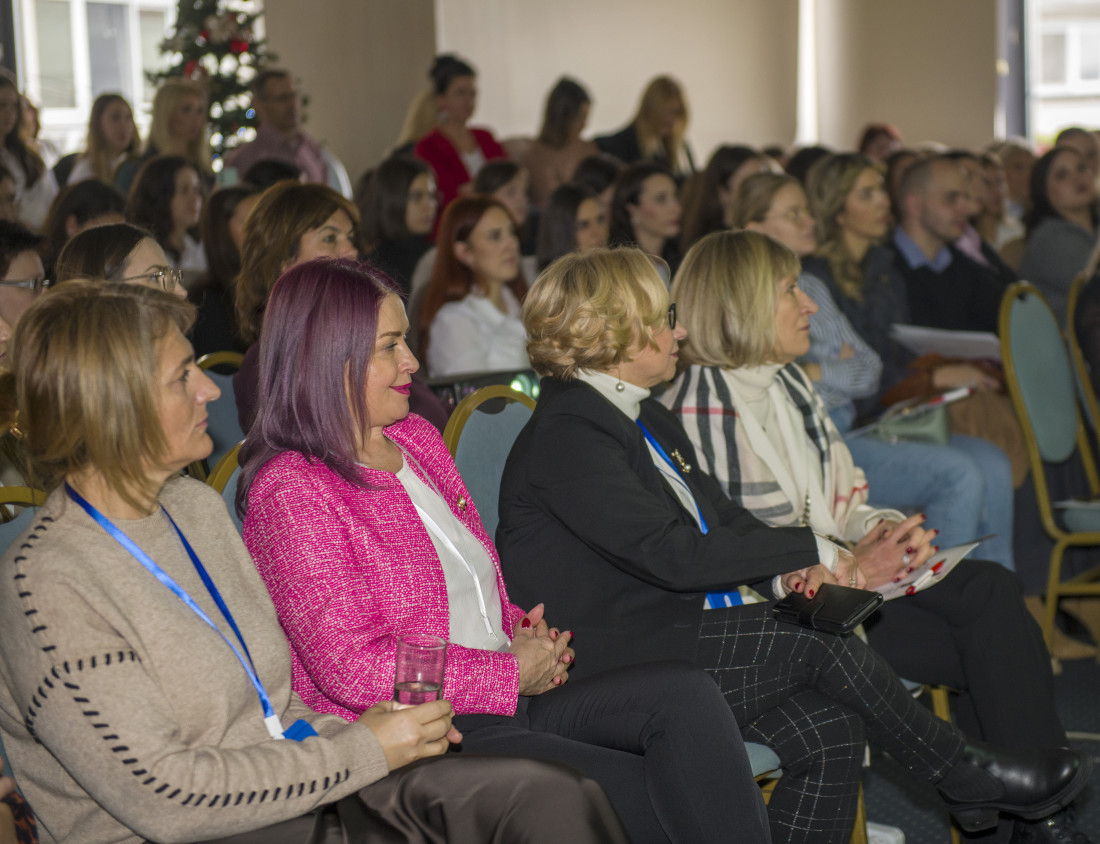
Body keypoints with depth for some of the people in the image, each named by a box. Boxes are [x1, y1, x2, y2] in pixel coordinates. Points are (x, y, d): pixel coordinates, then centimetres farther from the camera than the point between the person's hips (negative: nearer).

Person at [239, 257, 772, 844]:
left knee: (686, 695, -17)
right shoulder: (290, 491, -11)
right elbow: (350, 667, -18)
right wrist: (512, 672, -13)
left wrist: (520, 630, 3)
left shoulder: (416, 438, 16)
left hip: (508, 700, 8)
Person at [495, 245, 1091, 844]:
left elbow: (719, 515, 18)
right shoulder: (565, 434, -16)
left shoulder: (643, 415, 15)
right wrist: (810, 549, -14)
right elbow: (673, 554, -23)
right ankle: (967, 777, 2)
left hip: (667, 625, 9)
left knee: (827, 730, -11)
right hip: (605, 669, -9)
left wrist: (794, 564, -4)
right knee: (820, 639, -16)